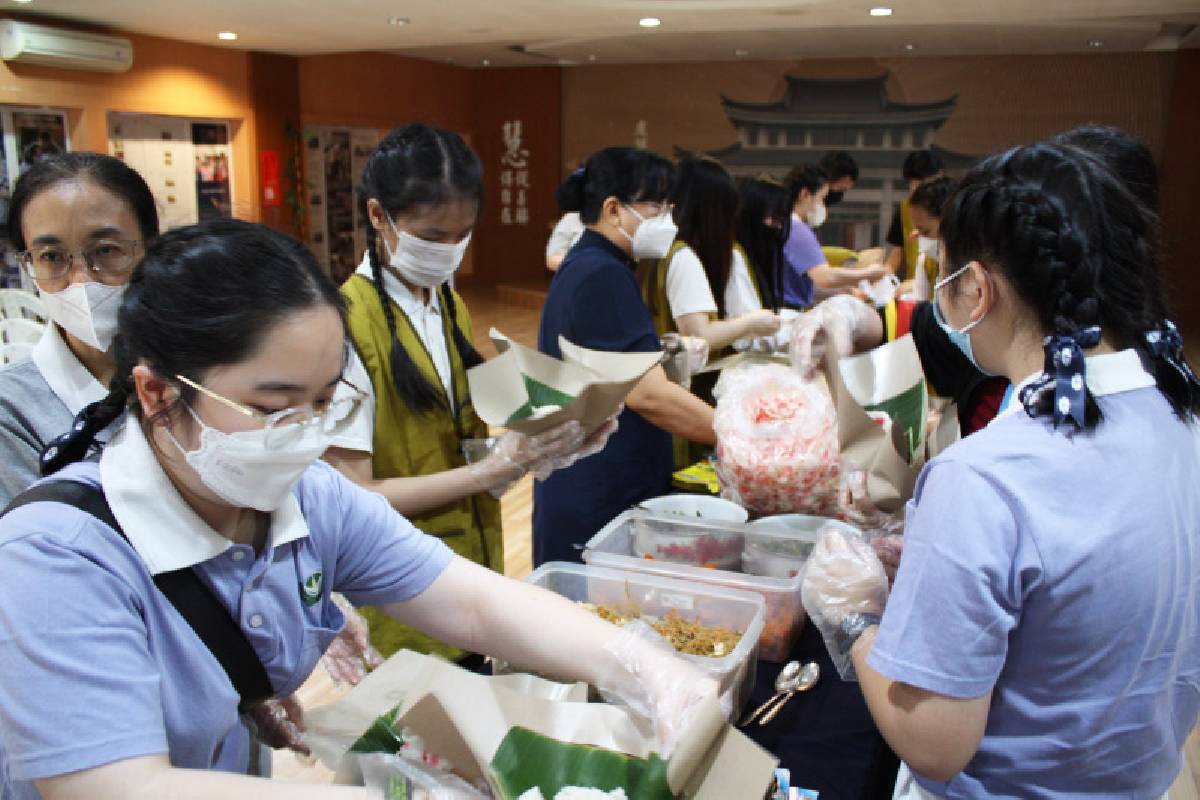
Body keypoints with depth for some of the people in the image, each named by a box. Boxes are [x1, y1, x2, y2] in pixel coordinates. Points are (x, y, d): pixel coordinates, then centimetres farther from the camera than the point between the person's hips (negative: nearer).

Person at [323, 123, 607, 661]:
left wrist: (532, 448, -9)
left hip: (475, 562, 7)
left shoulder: (451, 306, 6)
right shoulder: (347, 324, -19)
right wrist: (491, 470, -24)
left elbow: (451, 446, 9)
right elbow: (355, 492, -19)